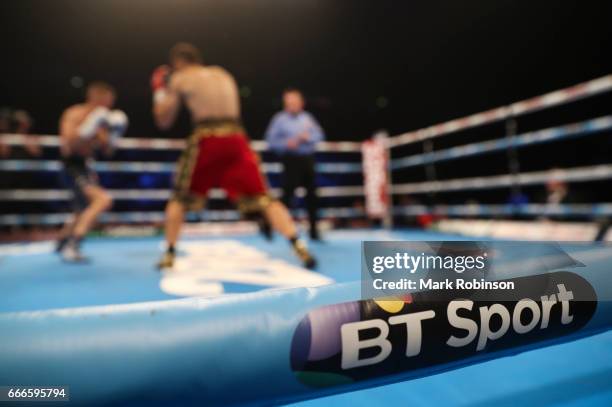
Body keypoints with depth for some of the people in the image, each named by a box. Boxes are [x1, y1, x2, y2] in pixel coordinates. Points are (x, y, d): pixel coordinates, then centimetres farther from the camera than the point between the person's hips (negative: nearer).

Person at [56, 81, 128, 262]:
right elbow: (67, 143, -24)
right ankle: (72, 247, -25)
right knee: (103, 199, -29)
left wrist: (112, 137, -4)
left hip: (85, 167, 9)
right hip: (71, 167, -9)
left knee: (85, 211, 26)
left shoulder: (100, 119, 8)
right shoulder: (74, 114, -12)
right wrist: (87, 129, -29)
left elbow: (107, 151, 13)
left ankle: (62, 243, 50)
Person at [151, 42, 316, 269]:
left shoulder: (178, 79, 11)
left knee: (179, 199, 16)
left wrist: (159, 91, 29)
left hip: (205, 140, -3)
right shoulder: (224, 75, 23)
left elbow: (163, 121, 14)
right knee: (262, 198, 2)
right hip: (235, 139, 3)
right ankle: (299, 248, -9)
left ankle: (169, 255, 14)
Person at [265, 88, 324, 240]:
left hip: (308, 159, 5)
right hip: (291, 159, -5)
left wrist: (308, 137, -10)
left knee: (312, 194, 7)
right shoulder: (279, 119, -2)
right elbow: (271, 140, -5)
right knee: (288, 192, -8)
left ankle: (313, 229, 19)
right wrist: (287, 143, -18)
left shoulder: (307, 117, 12)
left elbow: (319, 134, 9)